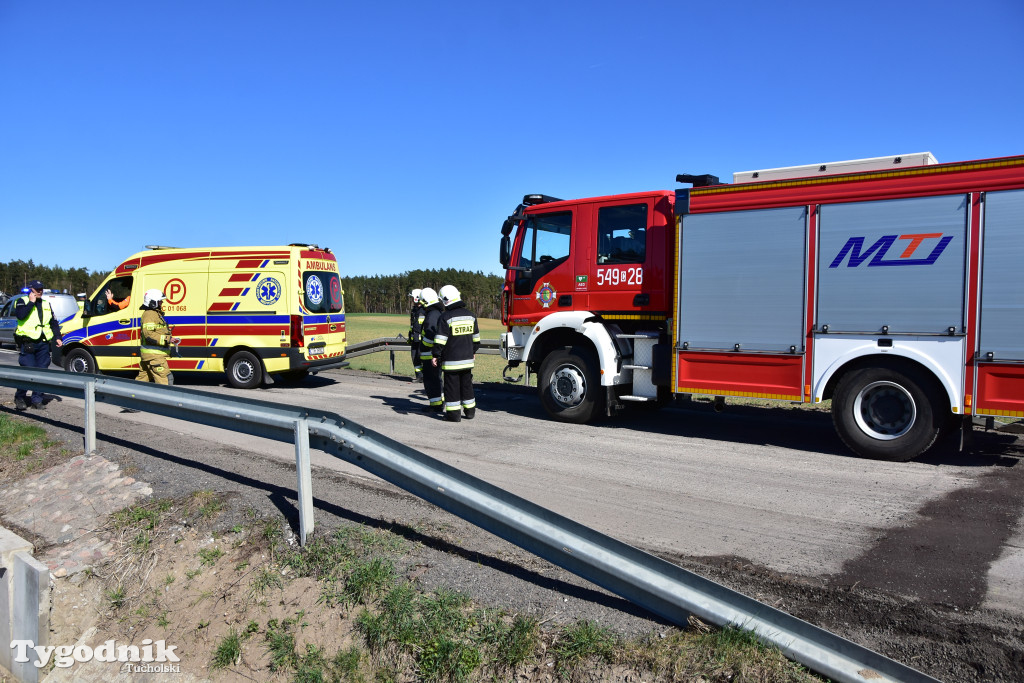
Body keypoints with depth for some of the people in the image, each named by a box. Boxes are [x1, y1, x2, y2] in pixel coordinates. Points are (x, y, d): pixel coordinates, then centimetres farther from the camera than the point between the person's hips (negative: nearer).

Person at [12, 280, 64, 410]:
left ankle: (37, 399, 12)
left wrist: (57, 337, 14)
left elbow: (54, 322, 24)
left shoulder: (46, 304, 19)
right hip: (27, 343, -5)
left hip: (43, 343, 5)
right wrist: (31, 302, -13)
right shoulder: (23, 301, 2)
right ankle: (19, 397, 8)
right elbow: (20, 315, -19)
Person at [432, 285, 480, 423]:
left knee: (452, 386, 1)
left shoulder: (446, 317, -12)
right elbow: (476, 337, 17)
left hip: (451, 359, -6)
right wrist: (473, 351, 29)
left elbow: (440, 340, -15)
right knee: (467, 384, 15)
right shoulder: (470, 315, 8)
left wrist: (436, 355, -7)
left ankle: (454, 413, 3)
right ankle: (470, 411, 22)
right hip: (467, 358, 6)